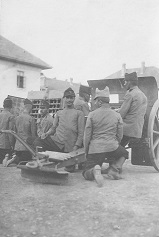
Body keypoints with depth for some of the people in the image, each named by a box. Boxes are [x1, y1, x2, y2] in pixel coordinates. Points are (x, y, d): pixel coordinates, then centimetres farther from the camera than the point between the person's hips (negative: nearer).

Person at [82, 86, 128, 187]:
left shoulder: (92, 115, -1)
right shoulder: (117, 115, 4)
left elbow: (87, 135, 1)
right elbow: (120, 136, 9)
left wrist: (86, 152, 13)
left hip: (95, 148, -1)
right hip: (112, 147, 1)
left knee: (86, 173, 12)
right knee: (124, 153, 34)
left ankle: (95, 170, -24)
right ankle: (113, 169, 7)